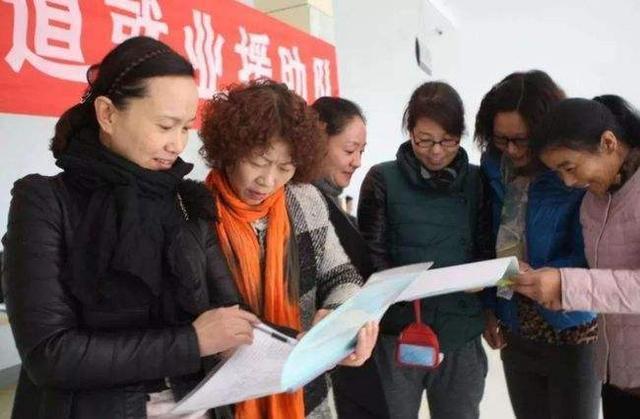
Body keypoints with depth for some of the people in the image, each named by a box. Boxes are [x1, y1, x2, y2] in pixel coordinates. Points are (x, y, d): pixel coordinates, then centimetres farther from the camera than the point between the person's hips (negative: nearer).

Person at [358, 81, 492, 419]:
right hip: (397, 331, -2)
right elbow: (371, 254, -4)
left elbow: (487, 251, 7)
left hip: (461, 334, 3)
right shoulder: (383, 179, -3)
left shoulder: (476, 181, 5)